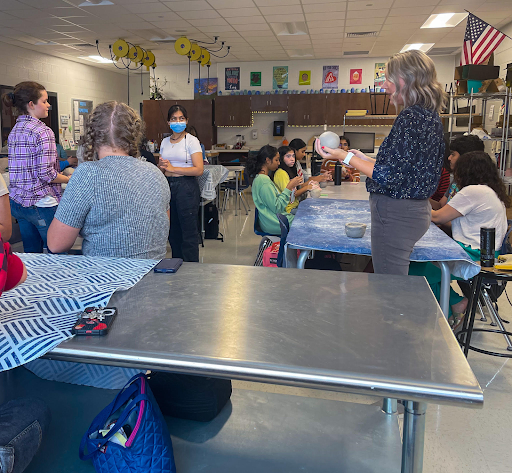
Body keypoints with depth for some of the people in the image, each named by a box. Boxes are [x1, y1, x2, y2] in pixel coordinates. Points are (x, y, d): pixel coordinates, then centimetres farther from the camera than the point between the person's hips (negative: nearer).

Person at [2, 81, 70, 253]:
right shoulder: (42, 132, -14)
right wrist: (71, 179, -4)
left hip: (18, 202, 9)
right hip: (41, 204, -9)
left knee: (31, 254, 15)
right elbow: (46, 174, -20)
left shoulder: (14, 131, 12)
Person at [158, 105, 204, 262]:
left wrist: (172, 168, -14)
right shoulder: (165, 142, 13)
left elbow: (199, 170, -13)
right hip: (168, 185, 6)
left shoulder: (192, 141, -4)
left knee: (189, 231, -3)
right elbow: (161, 166, 20)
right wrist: (161, 166, -5)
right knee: (173, 230, 11)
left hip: (186, 186, -6)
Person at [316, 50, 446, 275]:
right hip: (416, 209, 11)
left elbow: (390, 177, -21)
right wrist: (364, 159, 22)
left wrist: (344, 156, -15)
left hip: (396, 213, -11)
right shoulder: (430, 116, 12)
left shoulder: (411, 117, -19)